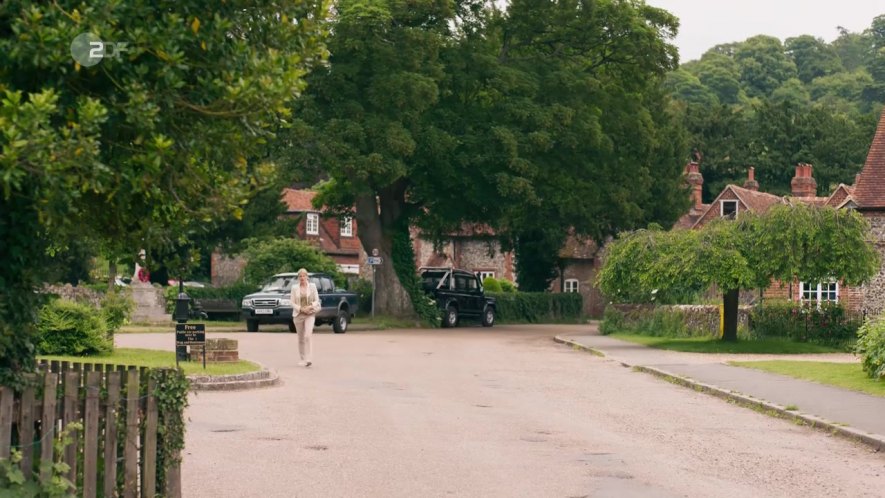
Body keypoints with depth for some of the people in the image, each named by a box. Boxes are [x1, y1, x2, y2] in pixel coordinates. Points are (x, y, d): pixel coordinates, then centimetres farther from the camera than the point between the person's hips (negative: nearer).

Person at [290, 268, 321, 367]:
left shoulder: (312, 286, 2)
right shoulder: (294, 288, 2)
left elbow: (317, 300, 4)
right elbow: (292, 302, 1)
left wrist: (310, 307, -13)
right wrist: (301, 309, -13)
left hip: (310, 314, -2)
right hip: (298, 314, 2)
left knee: (307, 336, -18)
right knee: (301, 338, 8)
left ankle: (308, 359, -21)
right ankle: (303, 359, 20)